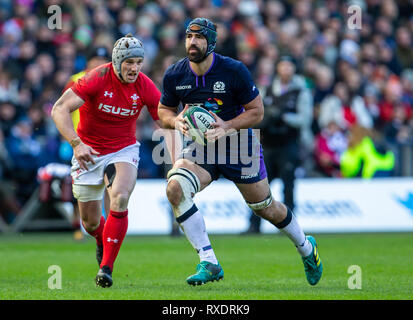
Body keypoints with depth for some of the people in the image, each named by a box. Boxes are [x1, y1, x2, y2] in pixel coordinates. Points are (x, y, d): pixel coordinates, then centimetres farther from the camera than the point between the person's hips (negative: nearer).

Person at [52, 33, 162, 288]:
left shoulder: (145, 87, -13)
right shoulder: (97, 79, -22)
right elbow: (59, 109, -25)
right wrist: (76, 143, -38)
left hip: (124, 150, 1)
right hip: (89, 153, -1)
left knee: (120, 199, -28)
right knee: (91, 222, 5)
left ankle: (106, 267, -20)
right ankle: (103, 240, 44)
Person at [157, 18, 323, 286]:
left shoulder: (234, 71, -17)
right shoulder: (174, 75, -8)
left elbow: (257, 111, -10)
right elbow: (164, 110, 7)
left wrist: (228, 126, -26)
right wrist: (175, 121, -17)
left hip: (239, 144, -2)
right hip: (201, 148, 2)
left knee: (266, 208, 9)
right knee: (175, 189, -25)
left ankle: (306, 247, 40)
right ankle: (209, 264, -21)